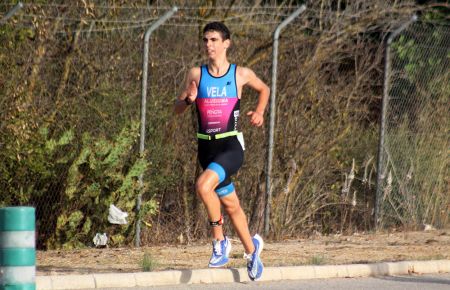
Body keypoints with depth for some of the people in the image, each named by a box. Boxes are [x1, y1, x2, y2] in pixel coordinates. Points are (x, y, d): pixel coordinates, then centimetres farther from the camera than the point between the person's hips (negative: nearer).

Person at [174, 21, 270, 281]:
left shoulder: (242, 74, -2)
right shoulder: (196, 74, 4)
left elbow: (264, 89, 18)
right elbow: (178, 109, 8)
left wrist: (259, 111, 1)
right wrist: (188, 99, -14)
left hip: (231, 145, -4)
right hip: (207, 146, 4)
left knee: (204, 185, -29)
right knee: (230, 204, 14)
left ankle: (220, 240, -13)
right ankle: (252, 248, 36)